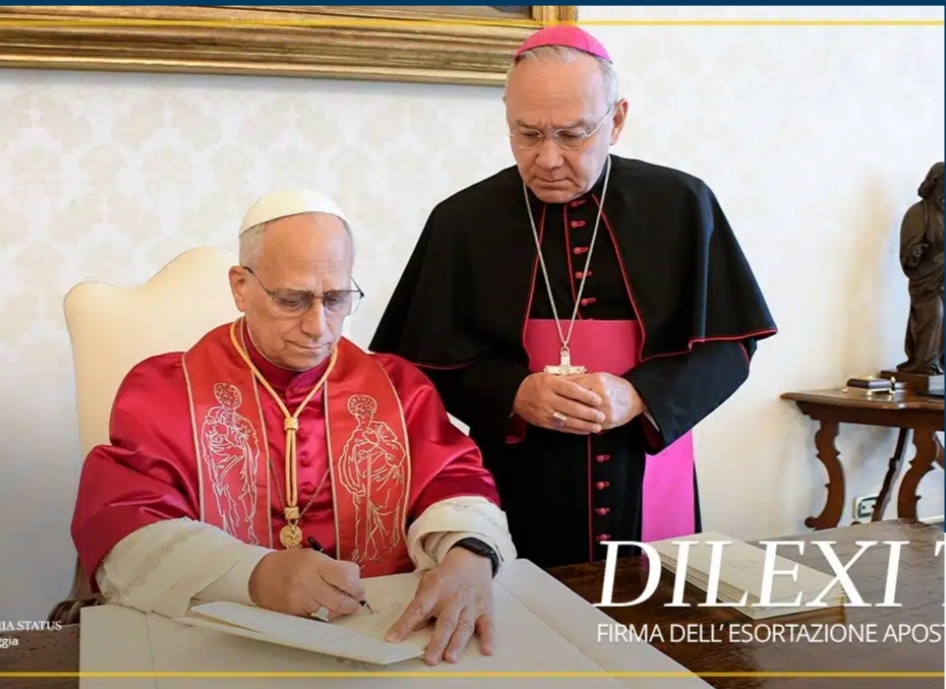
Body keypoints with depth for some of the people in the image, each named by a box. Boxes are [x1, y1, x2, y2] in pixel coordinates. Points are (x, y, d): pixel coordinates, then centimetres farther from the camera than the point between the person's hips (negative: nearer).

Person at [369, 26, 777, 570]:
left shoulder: (682, 205, -2)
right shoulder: (463, 219, -3)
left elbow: (728, 346, 0)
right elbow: (429, 357, 0)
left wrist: (639, 396, -17)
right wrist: (513, 393, -18)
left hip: (649, 492, 1)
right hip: (518, 499, -1)